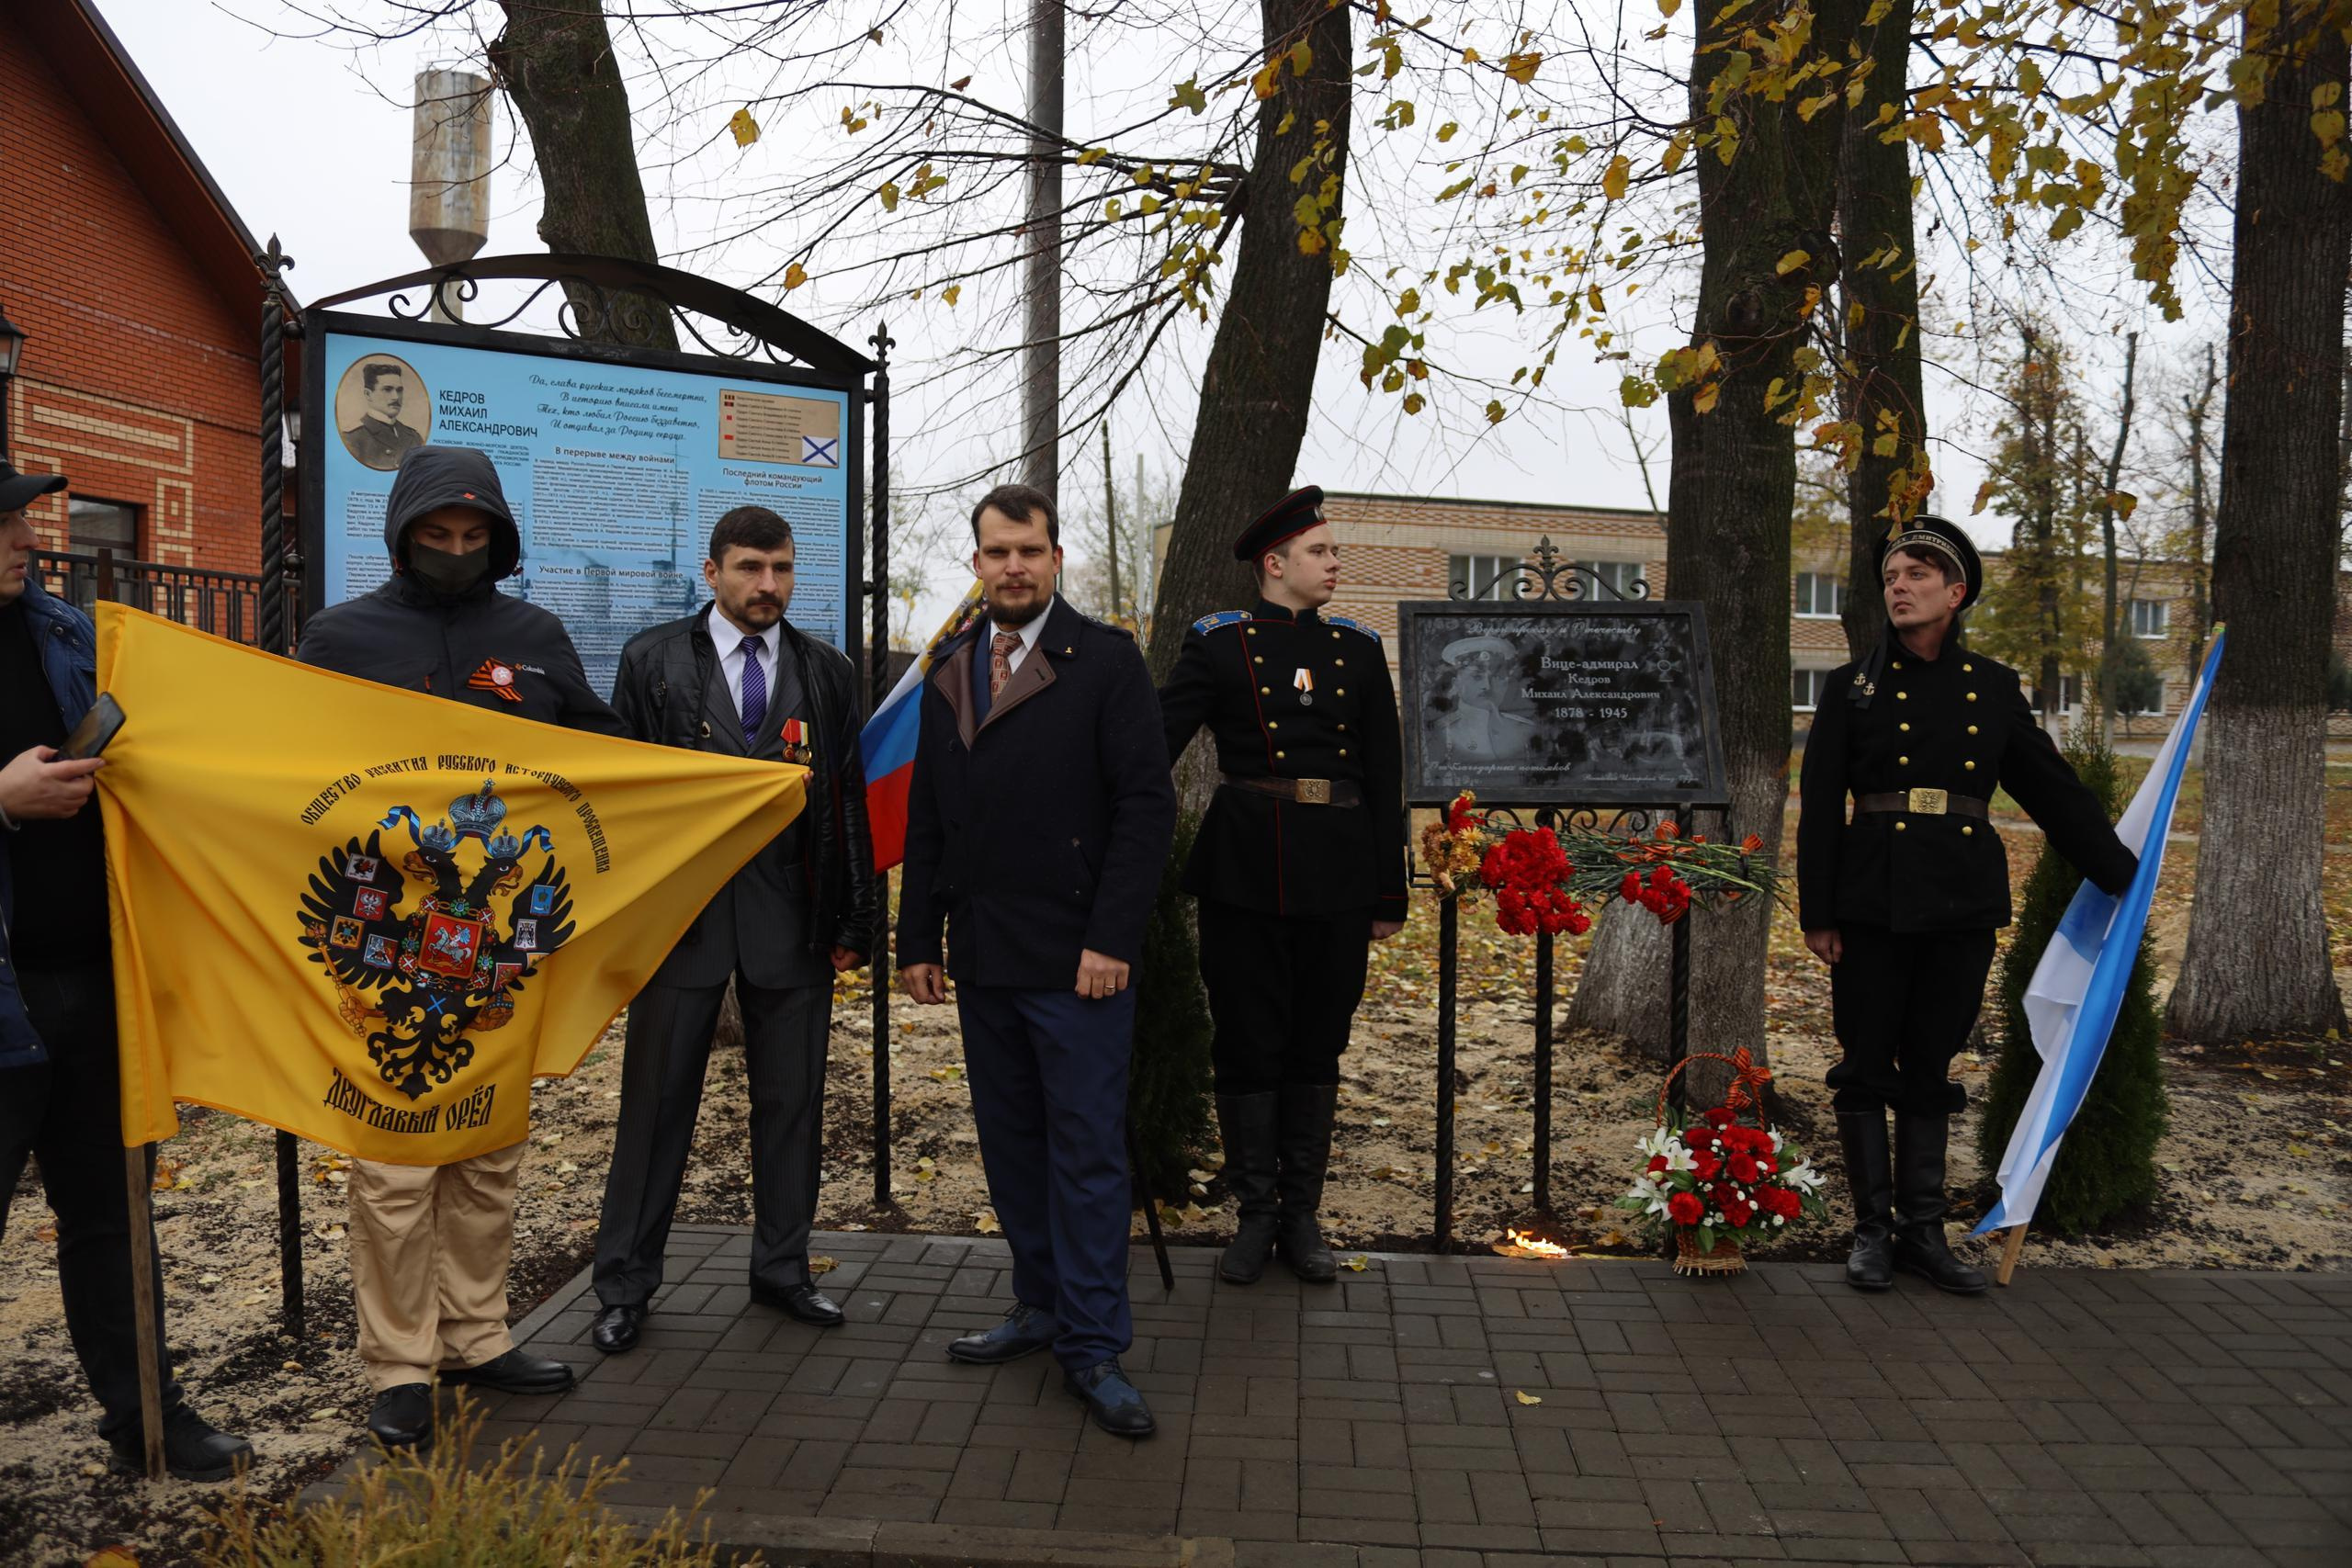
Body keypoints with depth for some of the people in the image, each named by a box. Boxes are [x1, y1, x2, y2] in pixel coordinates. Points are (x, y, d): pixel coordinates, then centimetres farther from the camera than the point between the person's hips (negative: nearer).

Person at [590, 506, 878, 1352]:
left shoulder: (827, 672, 8)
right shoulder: (652, 659, 3)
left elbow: (851, 800, 6)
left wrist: (855, 921, 2)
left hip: (792, 922, 2)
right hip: (679, 911, -2)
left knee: (791, 1102, 10)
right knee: (656, 1101, 4)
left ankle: (782, 1267, 25)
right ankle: (626, 1283, 17)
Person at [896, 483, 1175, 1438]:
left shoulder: (1105, 661, -4)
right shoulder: (948, 673, 13)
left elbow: (1147, 805, -9)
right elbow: (926, 818, 16)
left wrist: (1113, 939, -16)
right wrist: (917, 938, 10)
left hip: (1076, 959, -6)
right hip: (982, 961, 6)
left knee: (1087, 1147, -2)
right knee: (1011, 1143, 13)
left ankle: (1092, 1347, 7)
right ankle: (1042, 1305, 28)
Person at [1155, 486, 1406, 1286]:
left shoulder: (1358, 650, 11)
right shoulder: (1219, 643, 2)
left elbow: (1384, 777, 11)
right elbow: (1155, 741, -3)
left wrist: (1389, 892, 8)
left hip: (1337, 874, 3)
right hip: (1245, 873, -2)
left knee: (1317, 1045, 10)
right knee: (1247, 1045, 4)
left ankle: (1301, 1215, 22)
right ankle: (1256, 1214, 19)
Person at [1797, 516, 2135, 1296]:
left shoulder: (1995, 687, 8)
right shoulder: (1852, 686, 2)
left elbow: (2053, 789, 14)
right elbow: (1818, 805, -1)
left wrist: (2124, 875, 14)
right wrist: (1817, 913, -6)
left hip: (1963, 904, 2)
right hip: (1872, 900, -2)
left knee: (1929, 1067, 9)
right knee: (1867, 1067, 3)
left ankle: (1924, 1230, 17)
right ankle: (1873, 1230, 14)